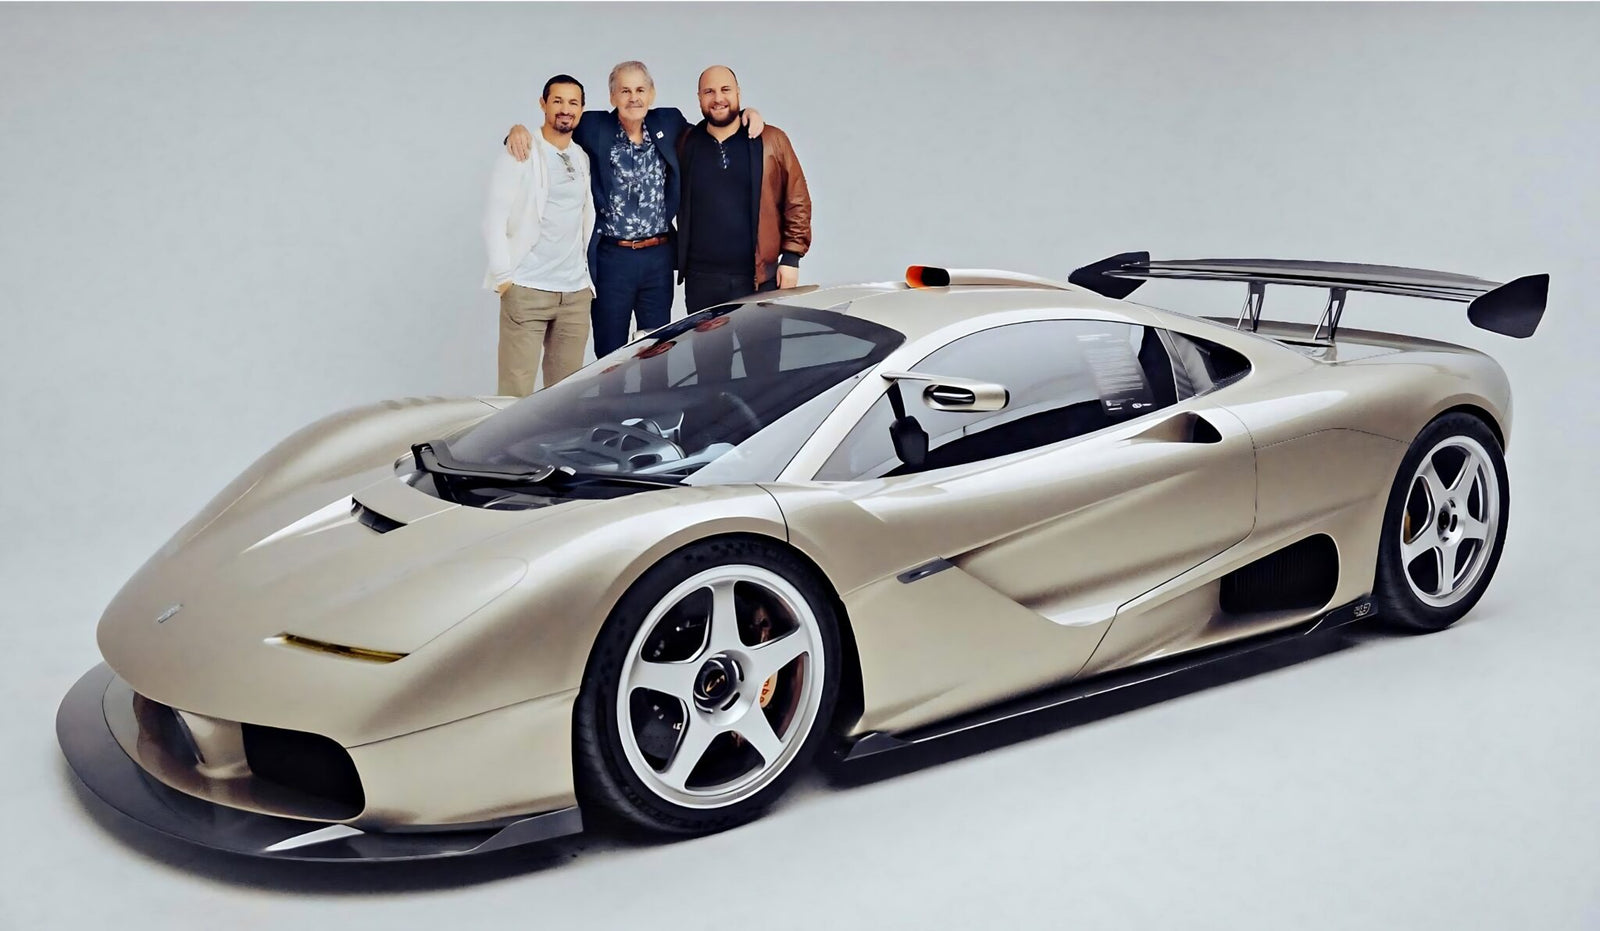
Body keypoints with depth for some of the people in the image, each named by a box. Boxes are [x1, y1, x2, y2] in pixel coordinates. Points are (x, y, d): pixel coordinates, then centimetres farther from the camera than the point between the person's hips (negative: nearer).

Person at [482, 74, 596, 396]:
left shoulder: (584, 160, 13)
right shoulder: (520, 154, -2)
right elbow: (495, 218, -5)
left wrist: (589, 275, 11)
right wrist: (503, 275, -11)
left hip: (576, 293, 5)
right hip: (526, 291, -5)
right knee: (516, 390, -7)